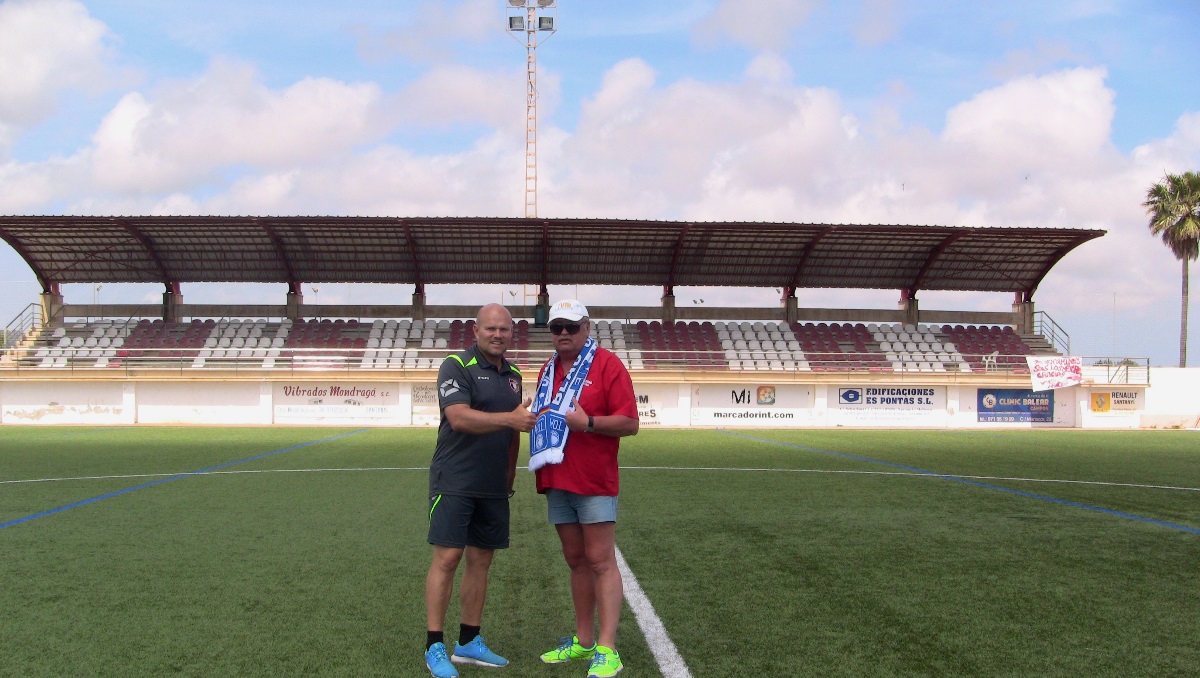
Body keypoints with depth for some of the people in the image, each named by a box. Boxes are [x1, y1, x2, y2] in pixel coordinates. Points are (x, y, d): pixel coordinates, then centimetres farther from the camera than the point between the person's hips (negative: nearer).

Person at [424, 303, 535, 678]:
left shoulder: (512, 375, 13)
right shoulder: (456, 366, -9)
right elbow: (459, 418, -24)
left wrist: (510, 475, 19)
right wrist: (509, 418, -33)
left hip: (494, 486, 7)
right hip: (454, 482, -7)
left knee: (481, 560, 11)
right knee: (447, 558, -7)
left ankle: (469, 642, 21)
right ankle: (435, 647, 3)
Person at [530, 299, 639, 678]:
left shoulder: (607, 365, -6)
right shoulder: (548, 371, 15)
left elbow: (630, 423, -11)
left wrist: (588, 422, -23)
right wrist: (537, 420, 3)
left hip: (594, 480, -7)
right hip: (557, 481, 7)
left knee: (601, 562, -6)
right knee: (576, 560, 13)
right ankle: (583, 640, 22)